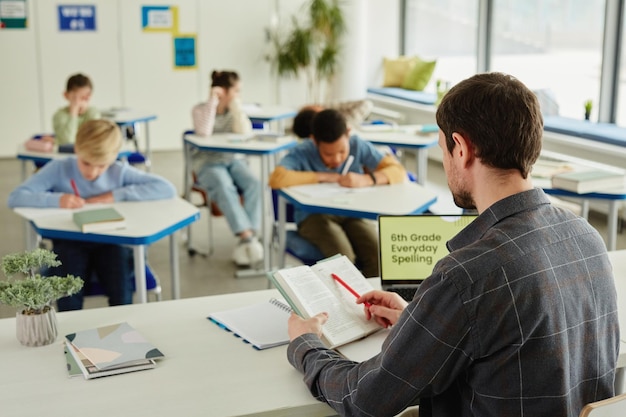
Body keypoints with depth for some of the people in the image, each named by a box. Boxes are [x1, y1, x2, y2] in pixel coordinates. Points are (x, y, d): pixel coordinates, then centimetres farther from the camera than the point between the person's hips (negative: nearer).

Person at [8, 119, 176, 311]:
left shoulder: (120, 171, -4)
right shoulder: (59, 169, -6)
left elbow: (167, 189, -14)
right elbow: (15, 197, -10)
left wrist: (115, 195, -17)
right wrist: (56, 200, -25)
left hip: (110, 241, 1)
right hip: (70, 242, 0)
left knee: (121, 292, -24)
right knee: (68, 295, -26)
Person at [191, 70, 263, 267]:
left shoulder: (235, 110, 8)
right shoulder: (200, 109, -2)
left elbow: (244, 133, -10)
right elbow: (204, 132, -23)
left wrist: (236, 106, -11)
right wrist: (212, 101, -19)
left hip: (233, 160, 4)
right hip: (208, 163, -4)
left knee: (254, 183, -29)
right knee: (225, 187, -37)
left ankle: (249, 237, -34)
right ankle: (247, 236, -43)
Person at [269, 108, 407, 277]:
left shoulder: (358, 146, -5)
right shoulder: (302, 153, -12)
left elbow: (399, 172, -9)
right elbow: (275, 179, -30)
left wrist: (366, 179, -28)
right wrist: (322, 176, -22)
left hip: (352, 214, 3)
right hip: (314, 216, -3)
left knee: (378, 256, -23)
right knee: (343, 257, -30)